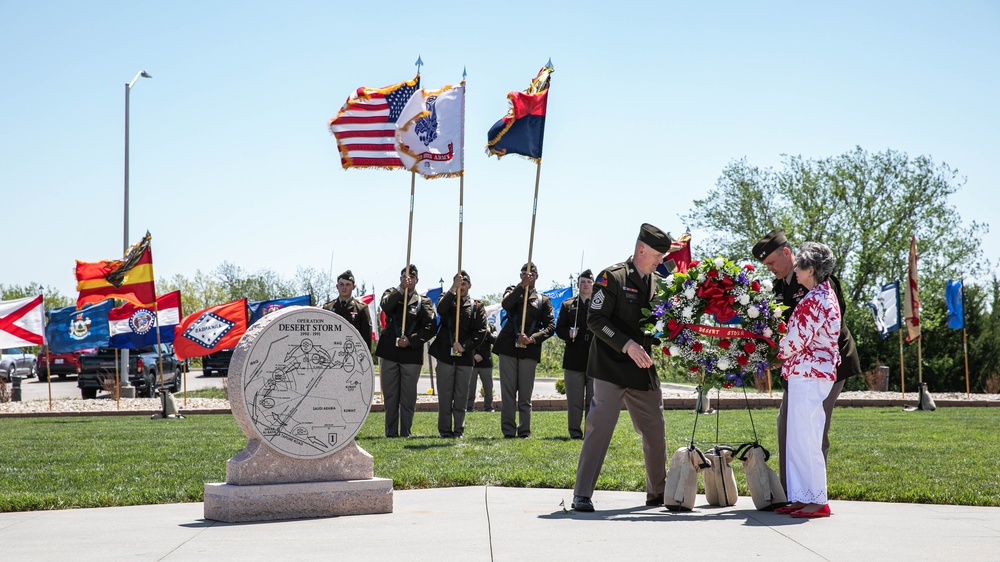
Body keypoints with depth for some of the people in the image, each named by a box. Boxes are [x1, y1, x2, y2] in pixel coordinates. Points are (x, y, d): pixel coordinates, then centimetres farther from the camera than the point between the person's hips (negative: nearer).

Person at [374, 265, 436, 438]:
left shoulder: (423, 302, 6)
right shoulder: (391, 294, 11)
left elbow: (430, 327, -4)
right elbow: (386, 306, -13)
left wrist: (411, 340, -14)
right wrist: (402, 289, -18)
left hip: (412, 354, -1)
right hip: (389, 352, 1)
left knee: (408, 397, 1)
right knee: (390, 396, 4)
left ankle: (405, 433, 9)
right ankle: (391, 433, 10)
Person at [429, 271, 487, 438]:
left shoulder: (476, 307, 9)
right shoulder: (447, 300, 8)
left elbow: (481, 332, 1)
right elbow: (440, 309, -17)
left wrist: (464, 346, -11)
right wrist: (452, 289, -25)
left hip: (465, 357, 1)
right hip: (445, 355, -1)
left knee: (461, 396, 3)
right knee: (445, 395, 0)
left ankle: (459, 430, 9)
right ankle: (444, 430, 4)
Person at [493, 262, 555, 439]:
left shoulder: (543, 300, 13)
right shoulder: (513, 291, 14)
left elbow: (550, 326, 5)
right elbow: (506, 304, -10)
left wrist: (532, 338, -9)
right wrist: (522, 286, -20)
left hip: (529, 350, 0)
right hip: (508, 346, 0)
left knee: (525, 394, 1)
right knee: (508, 392, -2)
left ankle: (524, 431, 6)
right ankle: (508, 430, 1)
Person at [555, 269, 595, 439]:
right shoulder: (567, 305, 12)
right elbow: (559, 329, 8)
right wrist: (568, 334, -12)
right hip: (574, 359, 0)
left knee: (593, 399, 3)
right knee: (574, 399, 2)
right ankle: (575, 432, 8)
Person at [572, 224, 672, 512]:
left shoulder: (658, 282, 12)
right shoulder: (612, 277, -8)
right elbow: (595, 319, -13)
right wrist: (628, 345, -21)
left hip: (644, 369, 7)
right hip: (612, 367, -7)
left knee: (655, 432, 11)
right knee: (600, 428, -10)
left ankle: (658, 492, 26)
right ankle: (582, 494, -5)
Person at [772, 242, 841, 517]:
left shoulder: (812, 301, -16)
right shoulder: (826, 294, 15)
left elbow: (794, 343, -16)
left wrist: (777, 353, 3)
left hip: (808, 375, -10)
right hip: (813, 373, 10)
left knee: (805, 440, -5)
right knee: (797, 440, 12)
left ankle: (817, 501, 0)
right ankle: (801, 497, 15)